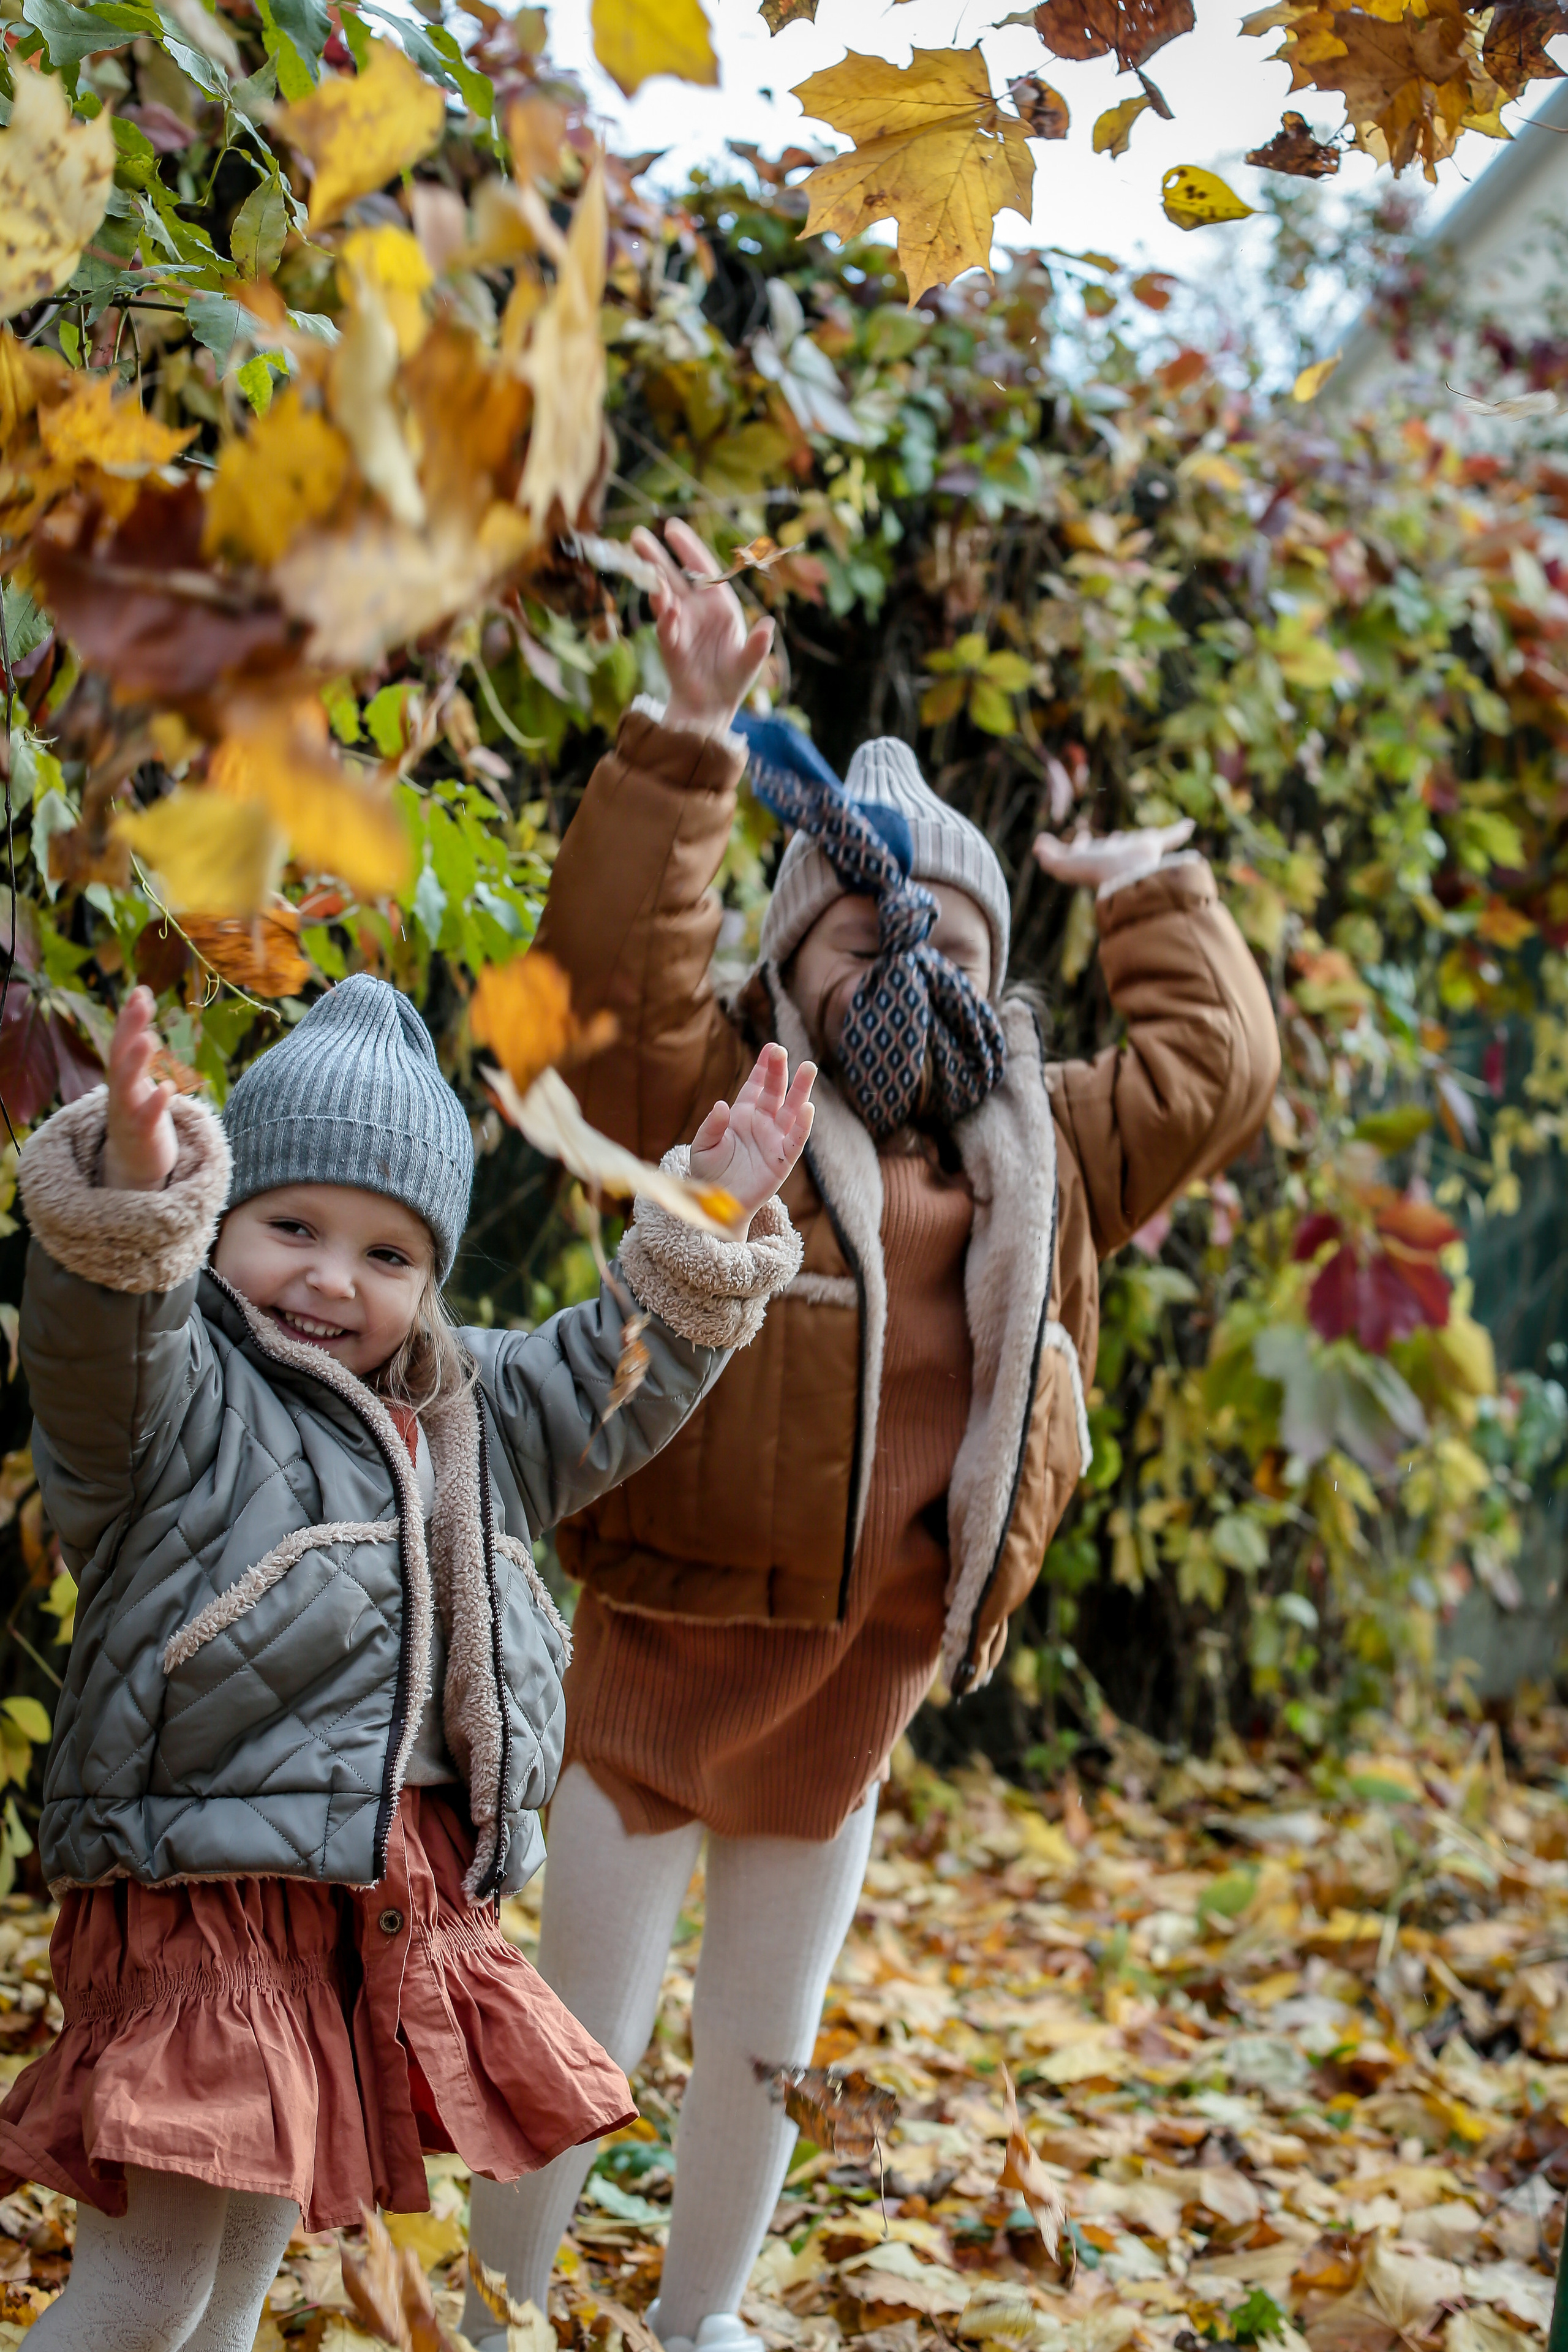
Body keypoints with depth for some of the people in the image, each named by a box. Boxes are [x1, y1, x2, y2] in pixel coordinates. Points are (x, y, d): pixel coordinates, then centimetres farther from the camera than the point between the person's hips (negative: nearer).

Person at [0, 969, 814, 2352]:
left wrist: (712, 1226, 16)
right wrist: (131, 1194, -47)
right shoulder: (181, 1396, -7)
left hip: (403, 1910, 7)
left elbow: (615, 1381, 27)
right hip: (207, 1889, -7)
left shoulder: (469, 1416, 16)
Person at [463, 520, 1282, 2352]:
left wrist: (1156, 895, 20)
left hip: (860, 1687, 5)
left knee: (763, 2052, 20)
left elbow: (1215, 1074, 16)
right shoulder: (723, 1112, -7)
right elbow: (613, 968, -21)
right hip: (669, 1661, -5)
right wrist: (685, 749, -27)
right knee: (578, 2046, 4)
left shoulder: (1042, 1157, 9)